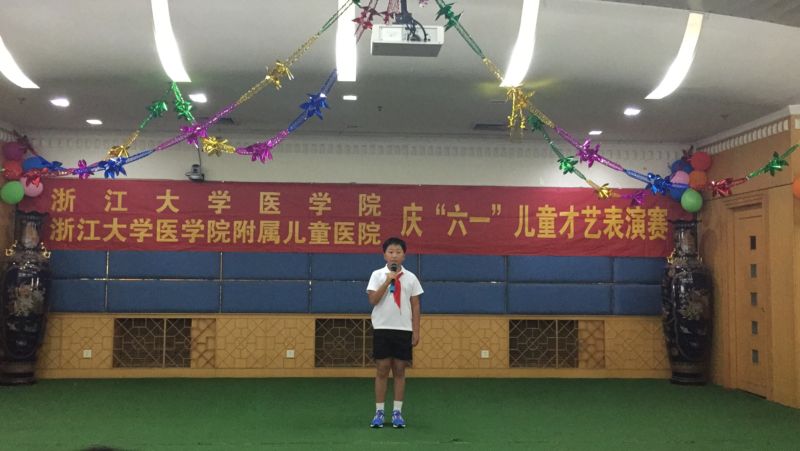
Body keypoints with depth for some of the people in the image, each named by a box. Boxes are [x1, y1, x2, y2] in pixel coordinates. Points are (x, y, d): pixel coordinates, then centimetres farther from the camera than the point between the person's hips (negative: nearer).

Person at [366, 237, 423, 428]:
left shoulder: (410, 277, 4)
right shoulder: (377, 275, 0)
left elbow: (415, 306, 5)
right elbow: (373, 300, -11)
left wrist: (416, 331, 0)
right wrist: (388, 281, -19)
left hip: (404, 330, 1)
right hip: (382, 329, -1)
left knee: (399, 371, 5)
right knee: (382, 371, 2)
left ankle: (397, 412, 12)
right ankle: (379, 412, 10)